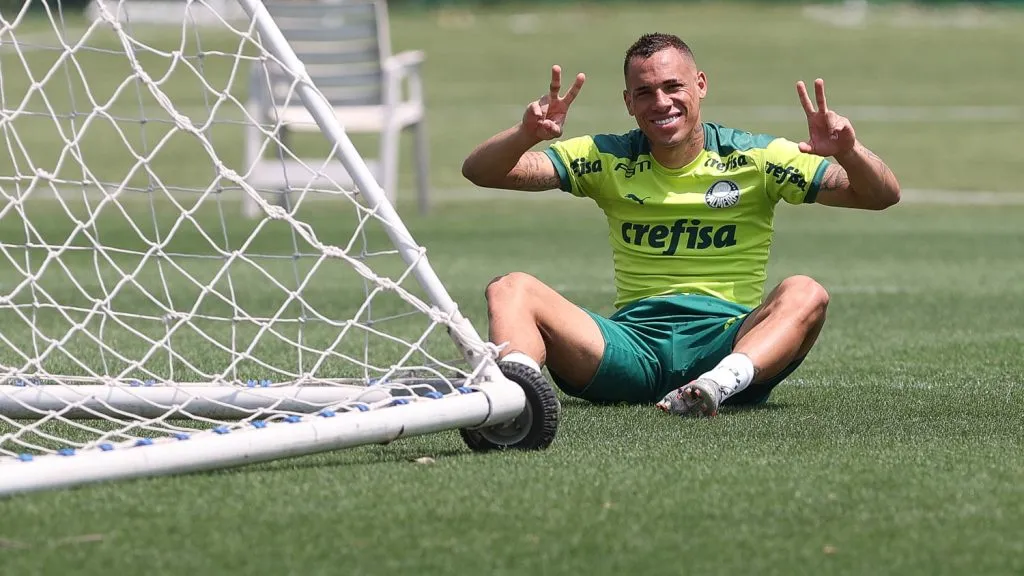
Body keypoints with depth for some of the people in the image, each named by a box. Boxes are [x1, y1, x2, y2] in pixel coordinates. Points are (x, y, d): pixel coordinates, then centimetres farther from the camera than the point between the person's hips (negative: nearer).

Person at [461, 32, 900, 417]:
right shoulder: (607, 160, 10)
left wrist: (849, 153, -23)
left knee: (805, 294, -31)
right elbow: (480, 172, 4)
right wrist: (527, 134, -19)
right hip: (631, 340, 2)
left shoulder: (754, 158, 5)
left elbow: (882, 196, 0)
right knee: (511, 290, -18)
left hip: (729, 341, -2)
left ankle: (720, 383, -57)